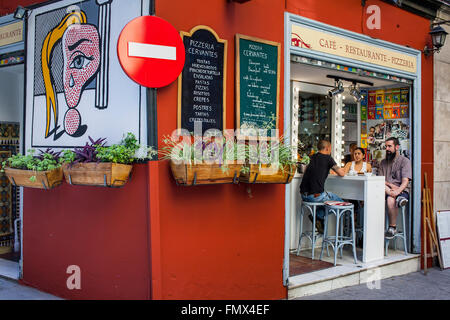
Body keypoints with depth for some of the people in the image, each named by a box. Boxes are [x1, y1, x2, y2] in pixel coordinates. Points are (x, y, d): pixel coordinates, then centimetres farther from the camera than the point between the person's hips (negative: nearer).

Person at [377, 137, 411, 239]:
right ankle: (398, 198, -38)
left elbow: (405, 181, -9)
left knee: (390, 199, -37)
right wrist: (390, 185, -10)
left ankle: (392, 227, -27)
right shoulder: (383, 162, 19)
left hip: (402, 190, -4)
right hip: (386, 190, 4)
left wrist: (398, 190, -28)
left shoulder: (405, 161, 4)